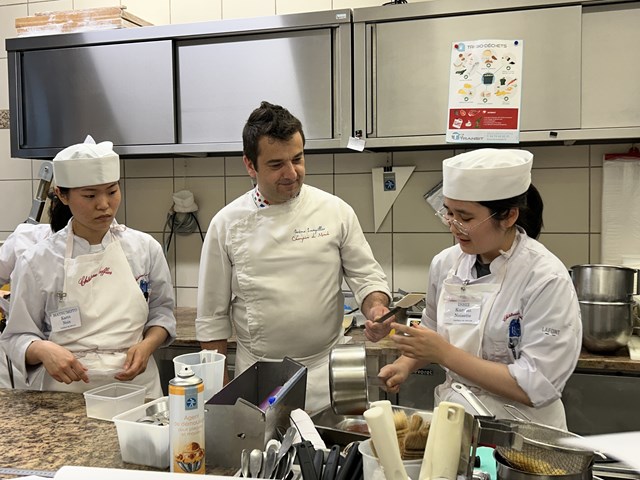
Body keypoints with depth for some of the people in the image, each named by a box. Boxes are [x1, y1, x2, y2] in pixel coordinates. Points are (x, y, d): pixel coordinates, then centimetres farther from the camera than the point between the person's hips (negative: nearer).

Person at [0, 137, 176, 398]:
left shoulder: (145, 248, 2)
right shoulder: (37, 261, -3)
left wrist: (147, 345, -7)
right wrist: (43, 350, -18)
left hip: (136, 385, 1)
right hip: (66, 391, -1)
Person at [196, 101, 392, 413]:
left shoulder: (336, 212, -2)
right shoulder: (227, 224, -2)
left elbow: (367, 277, 4)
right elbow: (212, 316, 3)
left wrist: (376, 308, -18)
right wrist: (219, 388, 3)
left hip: (325, 376, 0)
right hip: (257, 377, 0)